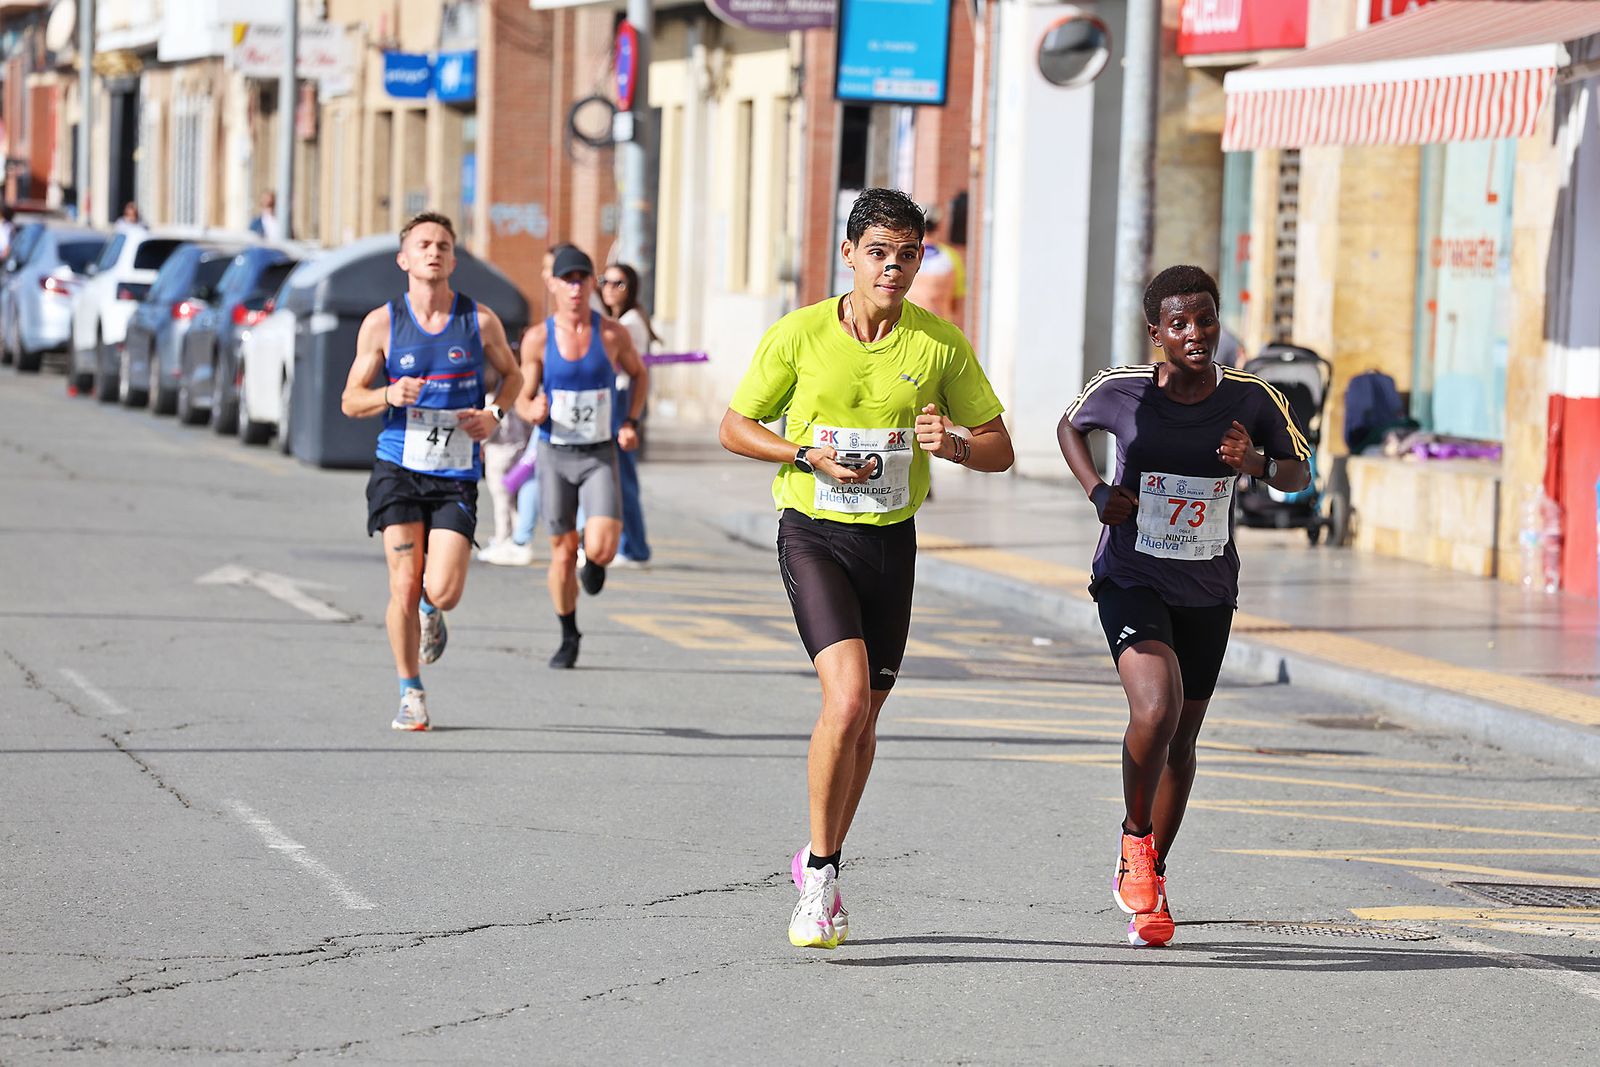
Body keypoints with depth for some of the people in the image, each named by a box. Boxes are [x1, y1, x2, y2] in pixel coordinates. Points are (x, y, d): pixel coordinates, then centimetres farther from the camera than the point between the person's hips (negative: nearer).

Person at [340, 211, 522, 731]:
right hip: (399, 470, 0)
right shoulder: (381, 323, -1)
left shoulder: (480, 320, 1)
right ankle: (410, 693, 10)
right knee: (404, 584, -9)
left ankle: (428, 612, 29)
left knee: (442, 592, -11)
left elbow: (511, 374, 19)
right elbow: (350, 400, 5)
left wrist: (495, 414, -1)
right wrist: (389, 396, -16)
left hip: (456, 477, 0)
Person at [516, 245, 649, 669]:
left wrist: (632, 422, -1)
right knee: (563, 551, 6)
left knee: (601, 549, -17)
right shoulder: (537, 339, -7)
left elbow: (639, 373, 12)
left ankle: (594, 562, 22)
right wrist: (533, 412, -25)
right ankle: (569, 635, 27)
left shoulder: (612, 334, -7)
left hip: (600, 455, -1)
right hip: (555, 455, 1)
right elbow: (523, 399, -1)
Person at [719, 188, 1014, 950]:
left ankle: (820, 866, 31)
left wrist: (953, 445, -18)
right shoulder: (798, 335, -8)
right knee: (846, 698, -21)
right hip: (813, 536, -3)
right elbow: (734, 427, 2)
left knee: (863, 718, 11)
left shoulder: (941, 344, -2)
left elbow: (1000, 450, 4)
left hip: (891, 542, 3)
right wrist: (812, 456, -15)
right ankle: (820, 872, -7)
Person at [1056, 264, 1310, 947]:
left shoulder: (1251, 399, -8)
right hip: (1131, 580, -3)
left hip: (1208, 593, 3)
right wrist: (1097, 492, -6)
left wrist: (1259, 465, -18)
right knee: (1155, 711, -25)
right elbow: (1071, 427, 11)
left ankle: (1150, 884, 31)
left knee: (1181, 741, 12)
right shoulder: (1121, 391, -10)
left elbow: (1299, 474, 5)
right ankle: (1135, 840, 1)